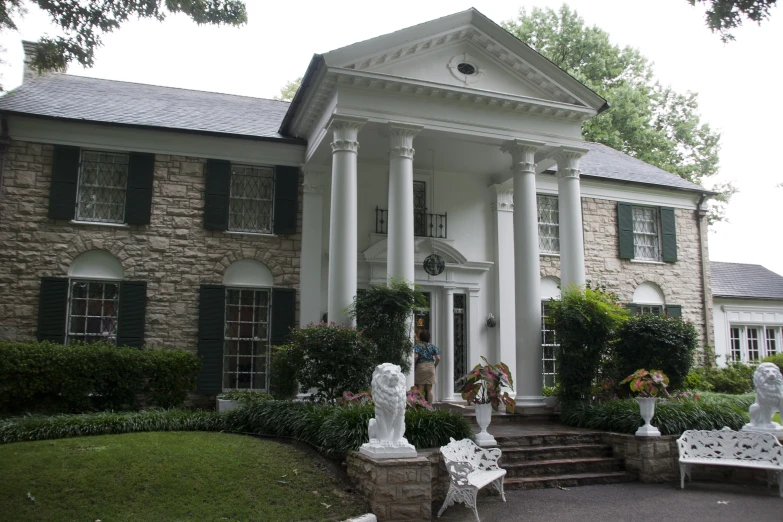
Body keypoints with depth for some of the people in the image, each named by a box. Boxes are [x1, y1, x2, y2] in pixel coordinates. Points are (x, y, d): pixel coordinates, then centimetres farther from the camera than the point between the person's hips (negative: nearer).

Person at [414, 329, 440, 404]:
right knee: (429, 389, 7)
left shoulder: (417, 346, -4)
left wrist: (413, 366, -2)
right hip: (431, 367, 3)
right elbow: (438, 358, -2)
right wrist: (434, 366, 12)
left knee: (420, 389, 1)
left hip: (420, 367, -3)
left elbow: (415, 357, -17)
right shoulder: (433, 347, 5)